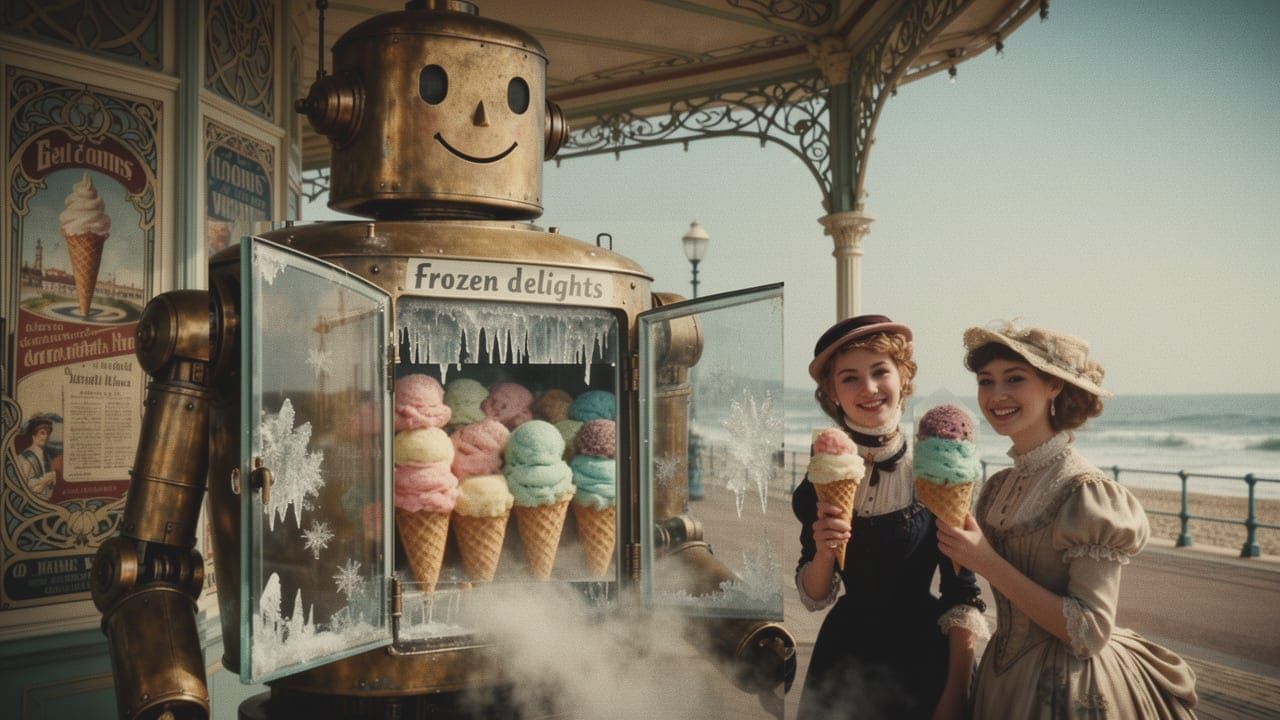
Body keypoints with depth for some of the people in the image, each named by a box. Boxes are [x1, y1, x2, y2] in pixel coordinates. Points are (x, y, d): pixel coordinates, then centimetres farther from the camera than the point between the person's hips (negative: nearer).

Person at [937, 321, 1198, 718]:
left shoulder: (1088, 492, -20)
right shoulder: (998, 485, 0)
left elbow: (1090, 634, -24)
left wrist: (988, 563, -27)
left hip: (1068, 687, -7)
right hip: (1003, 676, 7)